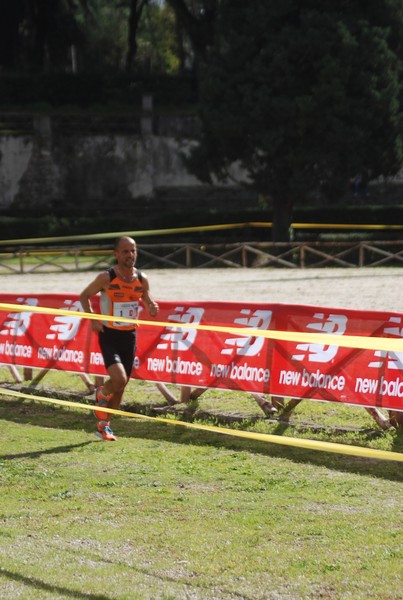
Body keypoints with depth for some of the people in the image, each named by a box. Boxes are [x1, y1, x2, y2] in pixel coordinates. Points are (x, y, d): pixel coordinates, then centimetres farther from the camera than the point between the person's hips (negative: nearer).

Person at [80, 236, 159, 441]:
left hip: (129, 336, 5)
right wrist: (92, 319, -14)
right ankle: (101, 394, 11)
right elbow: (84, 296, 0)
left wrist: (152, 309, -15)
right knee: (119, 379, -23)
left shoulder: (142, 280, -1)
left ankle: (104, 425, 30)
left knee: (122, 385, 11)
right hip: (109, 335, -5)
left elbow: (149, 305, 10)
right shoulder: (106, 278, -13)